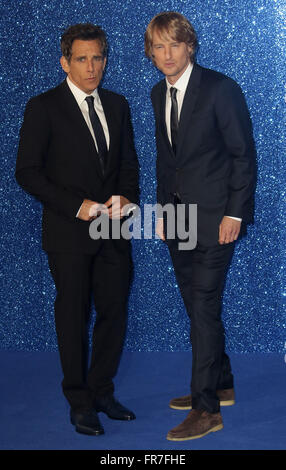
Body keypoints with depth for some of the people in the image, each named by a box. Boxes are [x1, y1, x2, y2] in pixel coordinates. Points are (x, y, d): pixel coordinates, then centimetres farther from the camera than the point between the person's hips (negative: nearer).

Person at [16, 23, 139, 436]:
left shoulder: (117, 105, 11)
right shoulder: (44, 108, -6)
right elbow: (27, 172, -9)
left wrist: (126, 196, -4)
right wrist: (77, 206, -16)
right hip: (68, 232, -5)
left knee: (114, 311, 8)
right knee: (73, 316, 5)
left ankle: (102, 391, 26)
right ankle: (80, 402, 18)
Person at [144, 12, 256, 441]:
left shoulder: (220, 88, -11)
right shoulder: (159, 94, 10)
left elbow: (244, 154, -10)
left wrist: (235, 213, -14)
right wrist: (162, 207, 12)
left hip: (214, 217, -7)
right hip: (177, 217, 7)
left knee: (204, 308, -8)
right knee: (196, 305, 13)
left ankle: (206, 410, 0)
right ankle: (220, 385, 29)